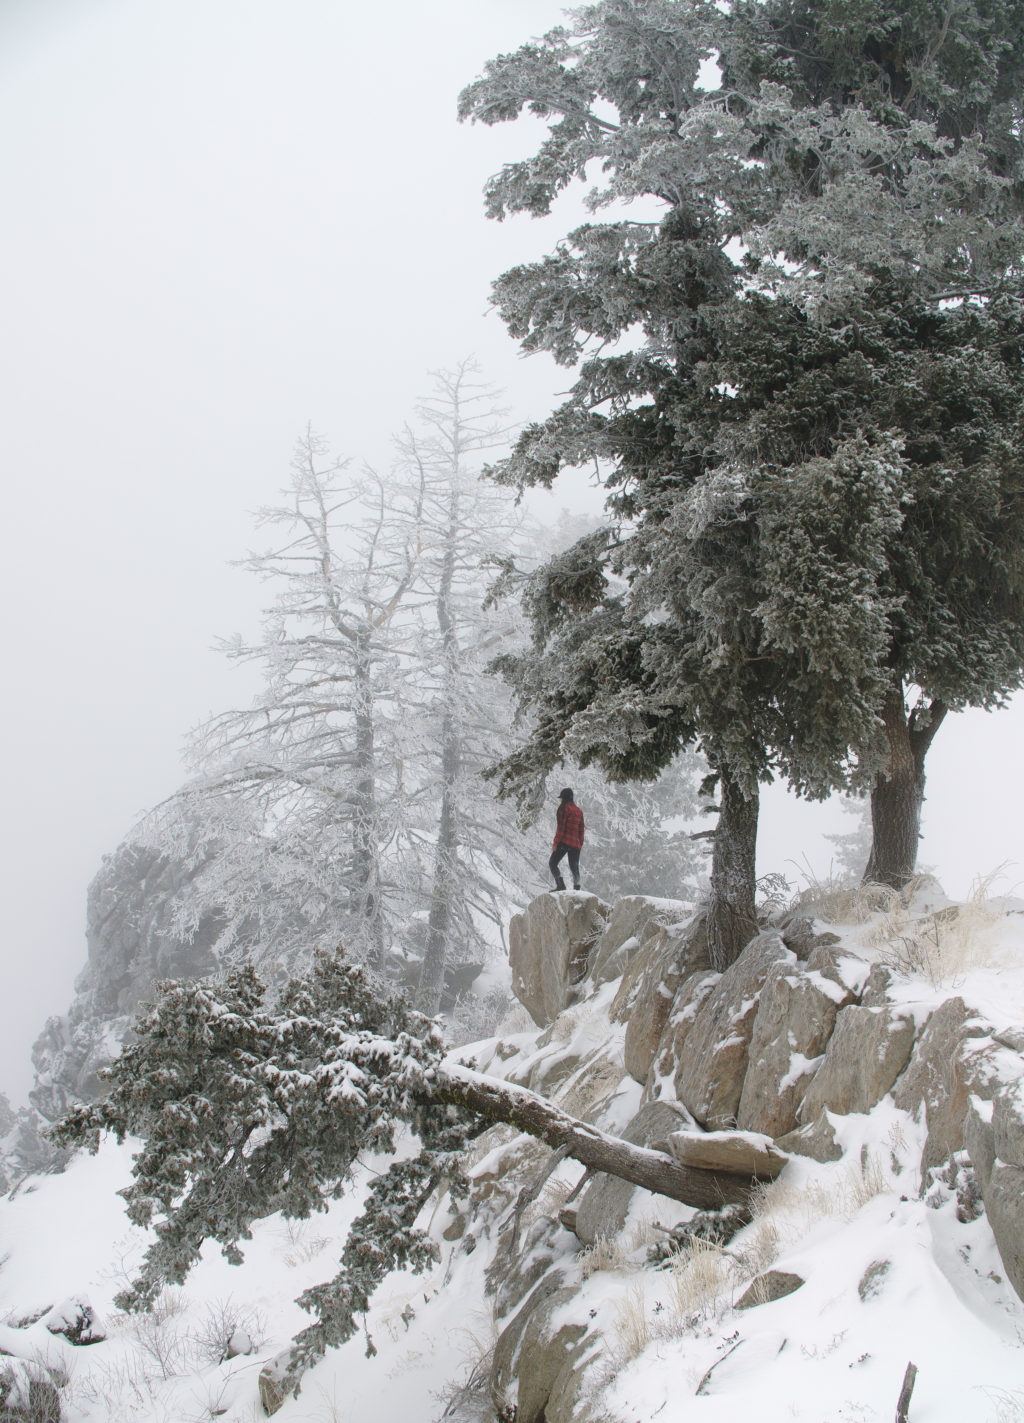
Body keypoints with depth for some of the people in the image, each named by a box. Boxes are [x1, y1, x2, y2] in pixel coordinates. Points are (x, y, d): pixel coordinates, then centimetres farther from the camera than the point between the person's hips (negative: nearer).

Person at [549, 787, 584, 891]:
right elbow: (581, 831, 17)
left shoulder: (563, 808, -4)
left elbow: (560, 827, -11)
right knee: (574, 868, 8)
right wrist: (580, 845, 19)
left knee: (552, 864, -3)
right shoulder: (579, 811, 18)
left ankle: (561, 885, -18)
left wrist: (556, 842, -11)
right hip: (576, 844, 7)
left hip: (564, 842, -7)